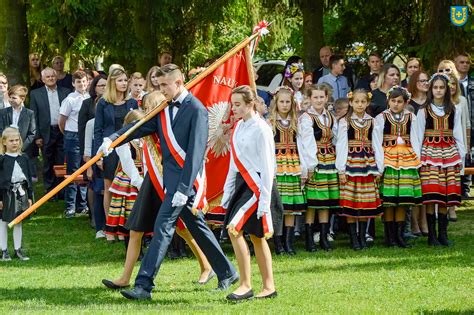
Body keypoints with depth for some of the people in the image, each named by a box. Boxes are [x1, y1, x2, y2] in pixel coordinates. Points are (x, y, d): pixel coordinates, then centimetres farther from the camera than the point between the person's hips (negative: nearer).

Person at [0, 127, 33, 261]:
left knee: (18, 222, 10)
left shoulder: (23, 159, 5)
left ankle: (18, 249, 18)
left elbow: (28, 178, 10)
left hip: (21, 193, 4)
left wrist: (29, 197, 8)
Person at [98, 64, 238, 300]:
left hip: (185, 177, -9)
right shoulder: (165, 108, 12)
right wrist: (113, 139, -13)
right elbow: (141, 127, 4)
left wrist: (184, 188, -22)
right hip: (170, 176, 9)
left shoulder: (196, 110, -13)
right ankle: (227, 273, 28)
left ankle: (144, 285, -15)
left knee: (163, 227, -13)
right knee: (197, 227, 16)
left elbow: (196, 152, -17)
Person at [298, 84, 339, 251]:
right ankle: (309, 239, -2)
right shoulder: (306, 119, -6)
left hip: (329, 162, 6)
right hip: (313, 162, -6)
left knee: (326, 202, 6)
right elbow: (307, 143, -12)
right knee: (312, 202, -5)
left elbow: (335, 140, 16)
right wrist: (310, 166, -17)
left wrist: (338, 163, 9)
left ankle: (324, 237, 10)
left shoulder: (331, 118, 13)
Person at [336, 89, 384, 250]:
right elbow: (341, 145, -2)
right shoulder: (344, 122, 1)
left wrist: (379, 168, 3)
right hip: (350, 162, -3)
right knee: (350, 204, -3)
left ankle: (362, 237, 12)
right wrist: (341, 169, -7)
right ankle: (353, 238, 2)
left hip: (368, 163, 3)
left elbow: (377, 145, 9)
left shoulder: (372, 122, 8)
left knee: (366, 203, 4)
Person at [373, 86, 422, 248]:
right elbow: (377, 141, -1)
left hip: (406, 158, 3)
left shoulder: (410, 117, 10)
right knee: (388, 199, -4)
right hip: (388, 157, -3)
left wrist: (416, 159, 4)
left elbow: (414, 139, 12)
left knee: (403, 199, 2)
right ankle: (390, 236, 2)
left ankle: (400, 234, 8)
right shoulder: (381, 118, 1)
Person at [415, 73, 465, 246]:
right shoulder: (423, 111, 4)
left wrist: (461, 156, 6)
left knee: (445, 198, 1)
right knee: (431, 196, -7)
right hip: (430, 152, -2)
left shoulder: (453, 111, 10)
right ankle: (431, 235, -3)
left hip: (449, 153, 2)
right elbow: (418, 135, 2)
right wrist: (417, 158, -3)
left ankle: (443, 234, 7)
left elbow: (458, 135, 11)